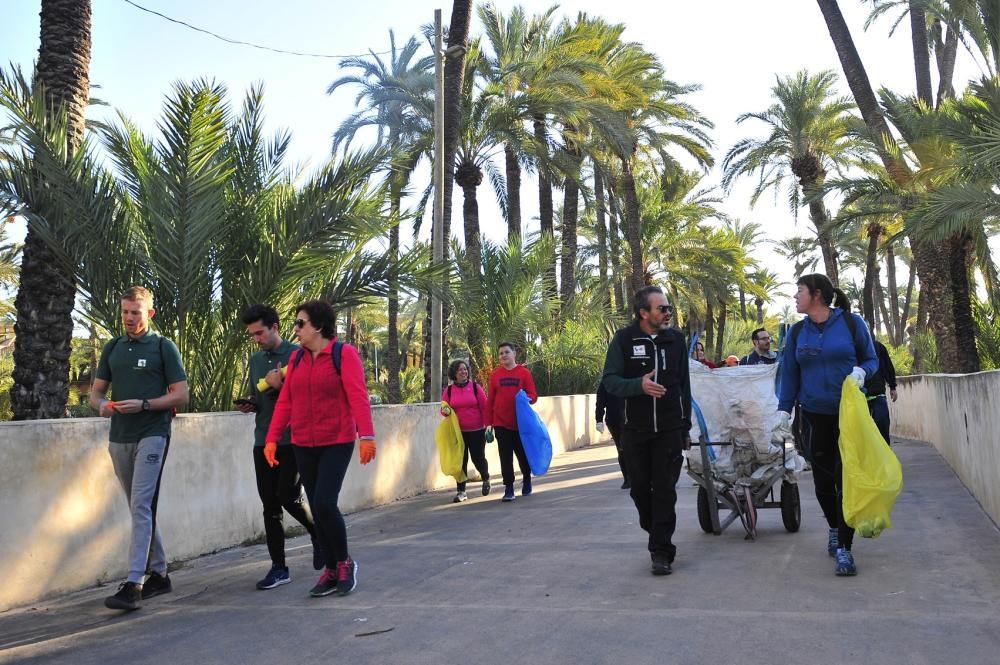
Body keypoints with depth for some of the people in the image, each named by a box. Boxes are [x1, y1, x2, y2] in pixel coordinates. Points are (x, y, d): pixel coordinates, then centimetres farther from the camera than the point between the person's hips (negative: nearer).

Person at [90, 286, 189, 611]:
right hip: (119, 437, 6)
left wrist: (143, 404, -18)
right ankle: (158, 575, 23)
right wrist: (101, 405, -8)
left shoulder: (163, 347, -1)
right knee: (139, 509, 12)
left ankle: (133, 584, -15)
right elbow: (96, 392, 15)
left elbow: (181, 395, -4)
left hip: (152, 435, -6)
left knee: (142, 506, -13)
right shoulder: (112, 348, 13)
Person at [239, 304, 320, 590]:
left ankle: (319, 535, 20)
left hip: (292, 440, -6)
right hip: (263, 442, 6)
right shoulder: (255, 360, 15)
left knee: (289, 497, -10)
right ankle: (278, 567, 13)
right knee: (270, 505, 5)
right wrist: (250, 405, 3)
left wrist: (279, 385, -18)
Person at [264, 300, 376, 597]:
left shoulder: (344, 353, -6)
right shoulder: (296, 358, 10)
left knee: (325, 503, -14)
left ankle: (345, 562, 9)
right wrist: (272, 438, 1)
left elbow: (358, 396, -16)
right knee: (316, 508, 8)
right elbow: (285, 401, 8)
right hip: (303, 446, 6)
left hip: (336, 443, -6)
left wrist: (366, 435, -26)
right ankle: (331, 571, 21)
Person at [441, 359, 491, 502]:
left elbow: (484, 407, 0)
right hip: (458, 432, 1)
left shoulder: (475, 387, -1)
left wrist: (487, 425, -4)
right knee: (461, 461, 2)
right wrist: (446, 411, -13)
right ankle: (461, 491, 10)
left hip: (477, 431, -1)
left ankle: (486, 479, 35)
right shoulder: (448, 390, 4)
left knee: (478, 459, 4)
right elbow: (443, 409, 10)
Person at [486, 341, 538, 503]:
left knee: (523, 454, 11)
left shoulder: (524, 373, -1)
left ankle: (526, 480, 37)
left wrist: (527, 398, -24)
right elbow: (490, 400, 5)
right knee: (505, 457, -1)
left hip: (520, 423, -1)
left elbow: (533, 395, -1)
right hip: (501, 423, 1)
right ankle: (508, 489, 6)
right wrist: (488, 423, 2)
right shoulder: (495, 375, 4)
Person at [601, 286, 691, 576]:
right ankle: (655, 533, 33)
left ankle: (661, 551, 6)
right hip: (636, 429, 0)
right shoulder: (624, 339, -4)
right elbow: (609, 380, -9)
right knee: (640, 488, 9)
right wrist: (639, 385, -28)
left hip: (670, 429, 1)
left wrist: (686, 426, 11)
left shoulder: (675, 338, 4)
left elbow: (684, 385, 10)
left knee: (665, 490, -2)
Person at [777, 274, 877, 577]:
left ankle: (844, 548, 0)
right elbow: (789, 373, 8)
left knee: (846, 479, -6)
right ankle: (834, 528, 35)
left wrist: (861, 371, -18)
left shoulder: (851, 323, -3)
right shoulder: (797, 332, 6)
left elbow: (871, 359, 5)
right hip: (814, 416, 3)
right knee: (822, 479, 9)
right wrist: (784, 409, 1)